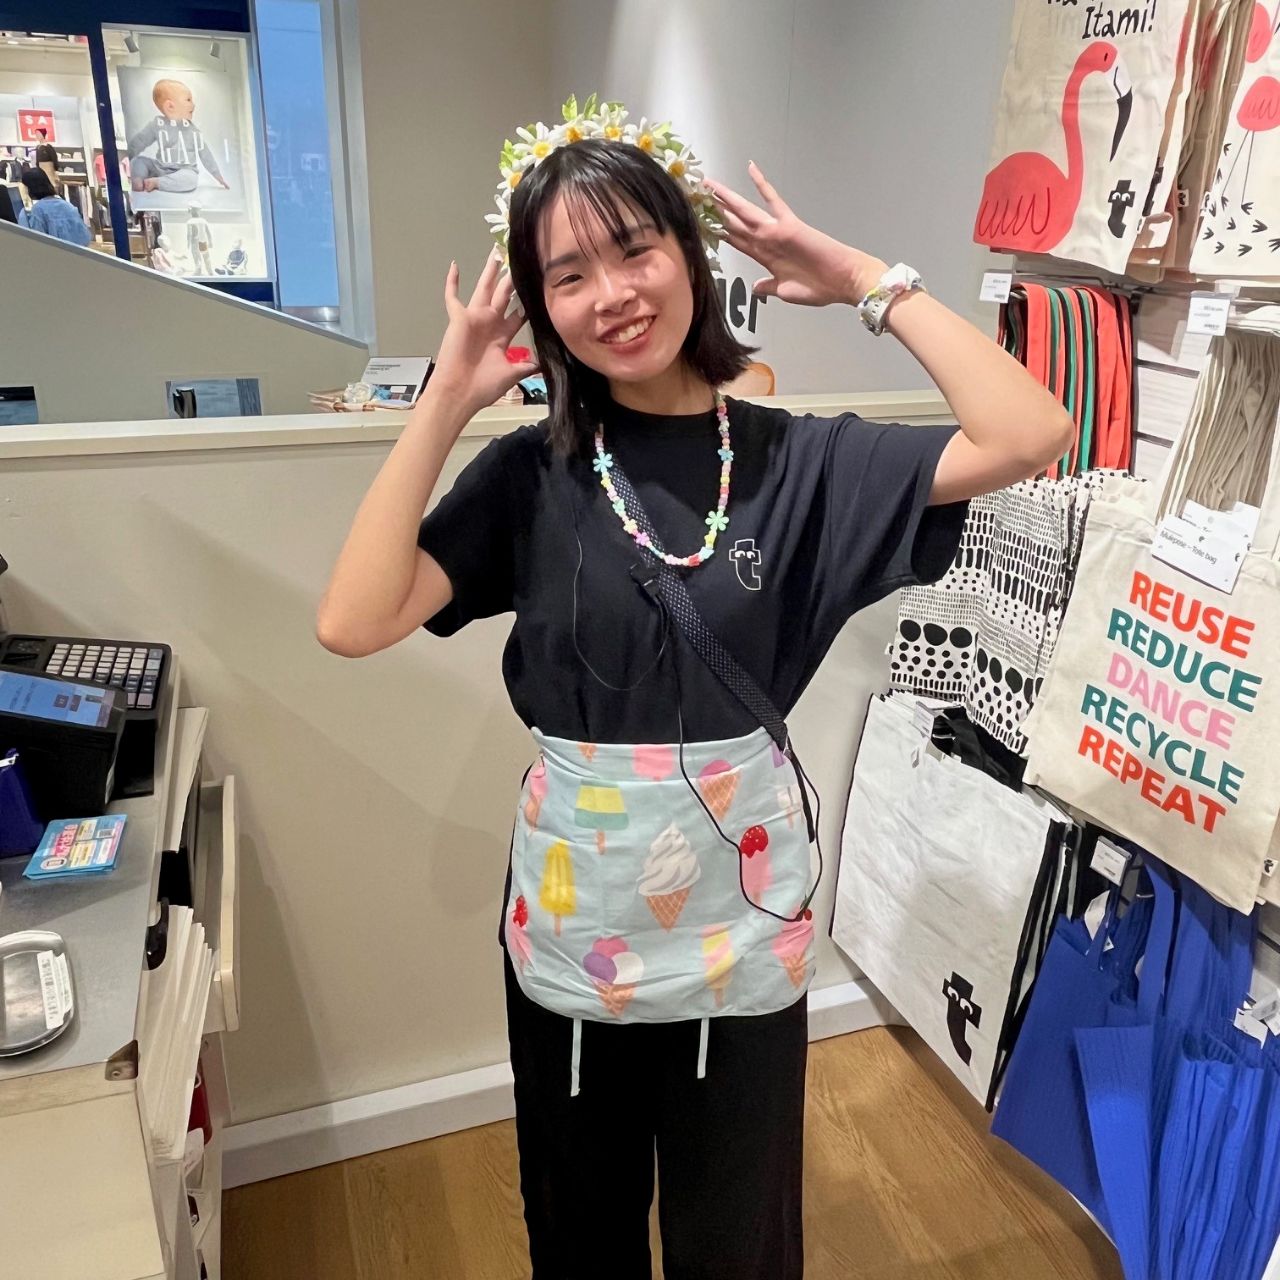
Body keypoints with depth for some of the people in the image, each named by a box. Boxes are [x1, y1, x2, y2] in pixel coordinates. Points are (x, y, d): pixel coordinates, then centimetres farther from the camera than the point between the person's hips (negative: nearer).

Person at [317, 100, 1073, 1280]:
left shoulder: (797, 462, -8)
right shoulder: (532, 474, -7)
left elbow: (1031, 438, -18)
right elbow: (353, 624, -18)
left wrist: (869, 283, -13)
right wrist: (447, 400, -16)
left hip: (744, 924, 0)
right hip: (572, 925, 1)